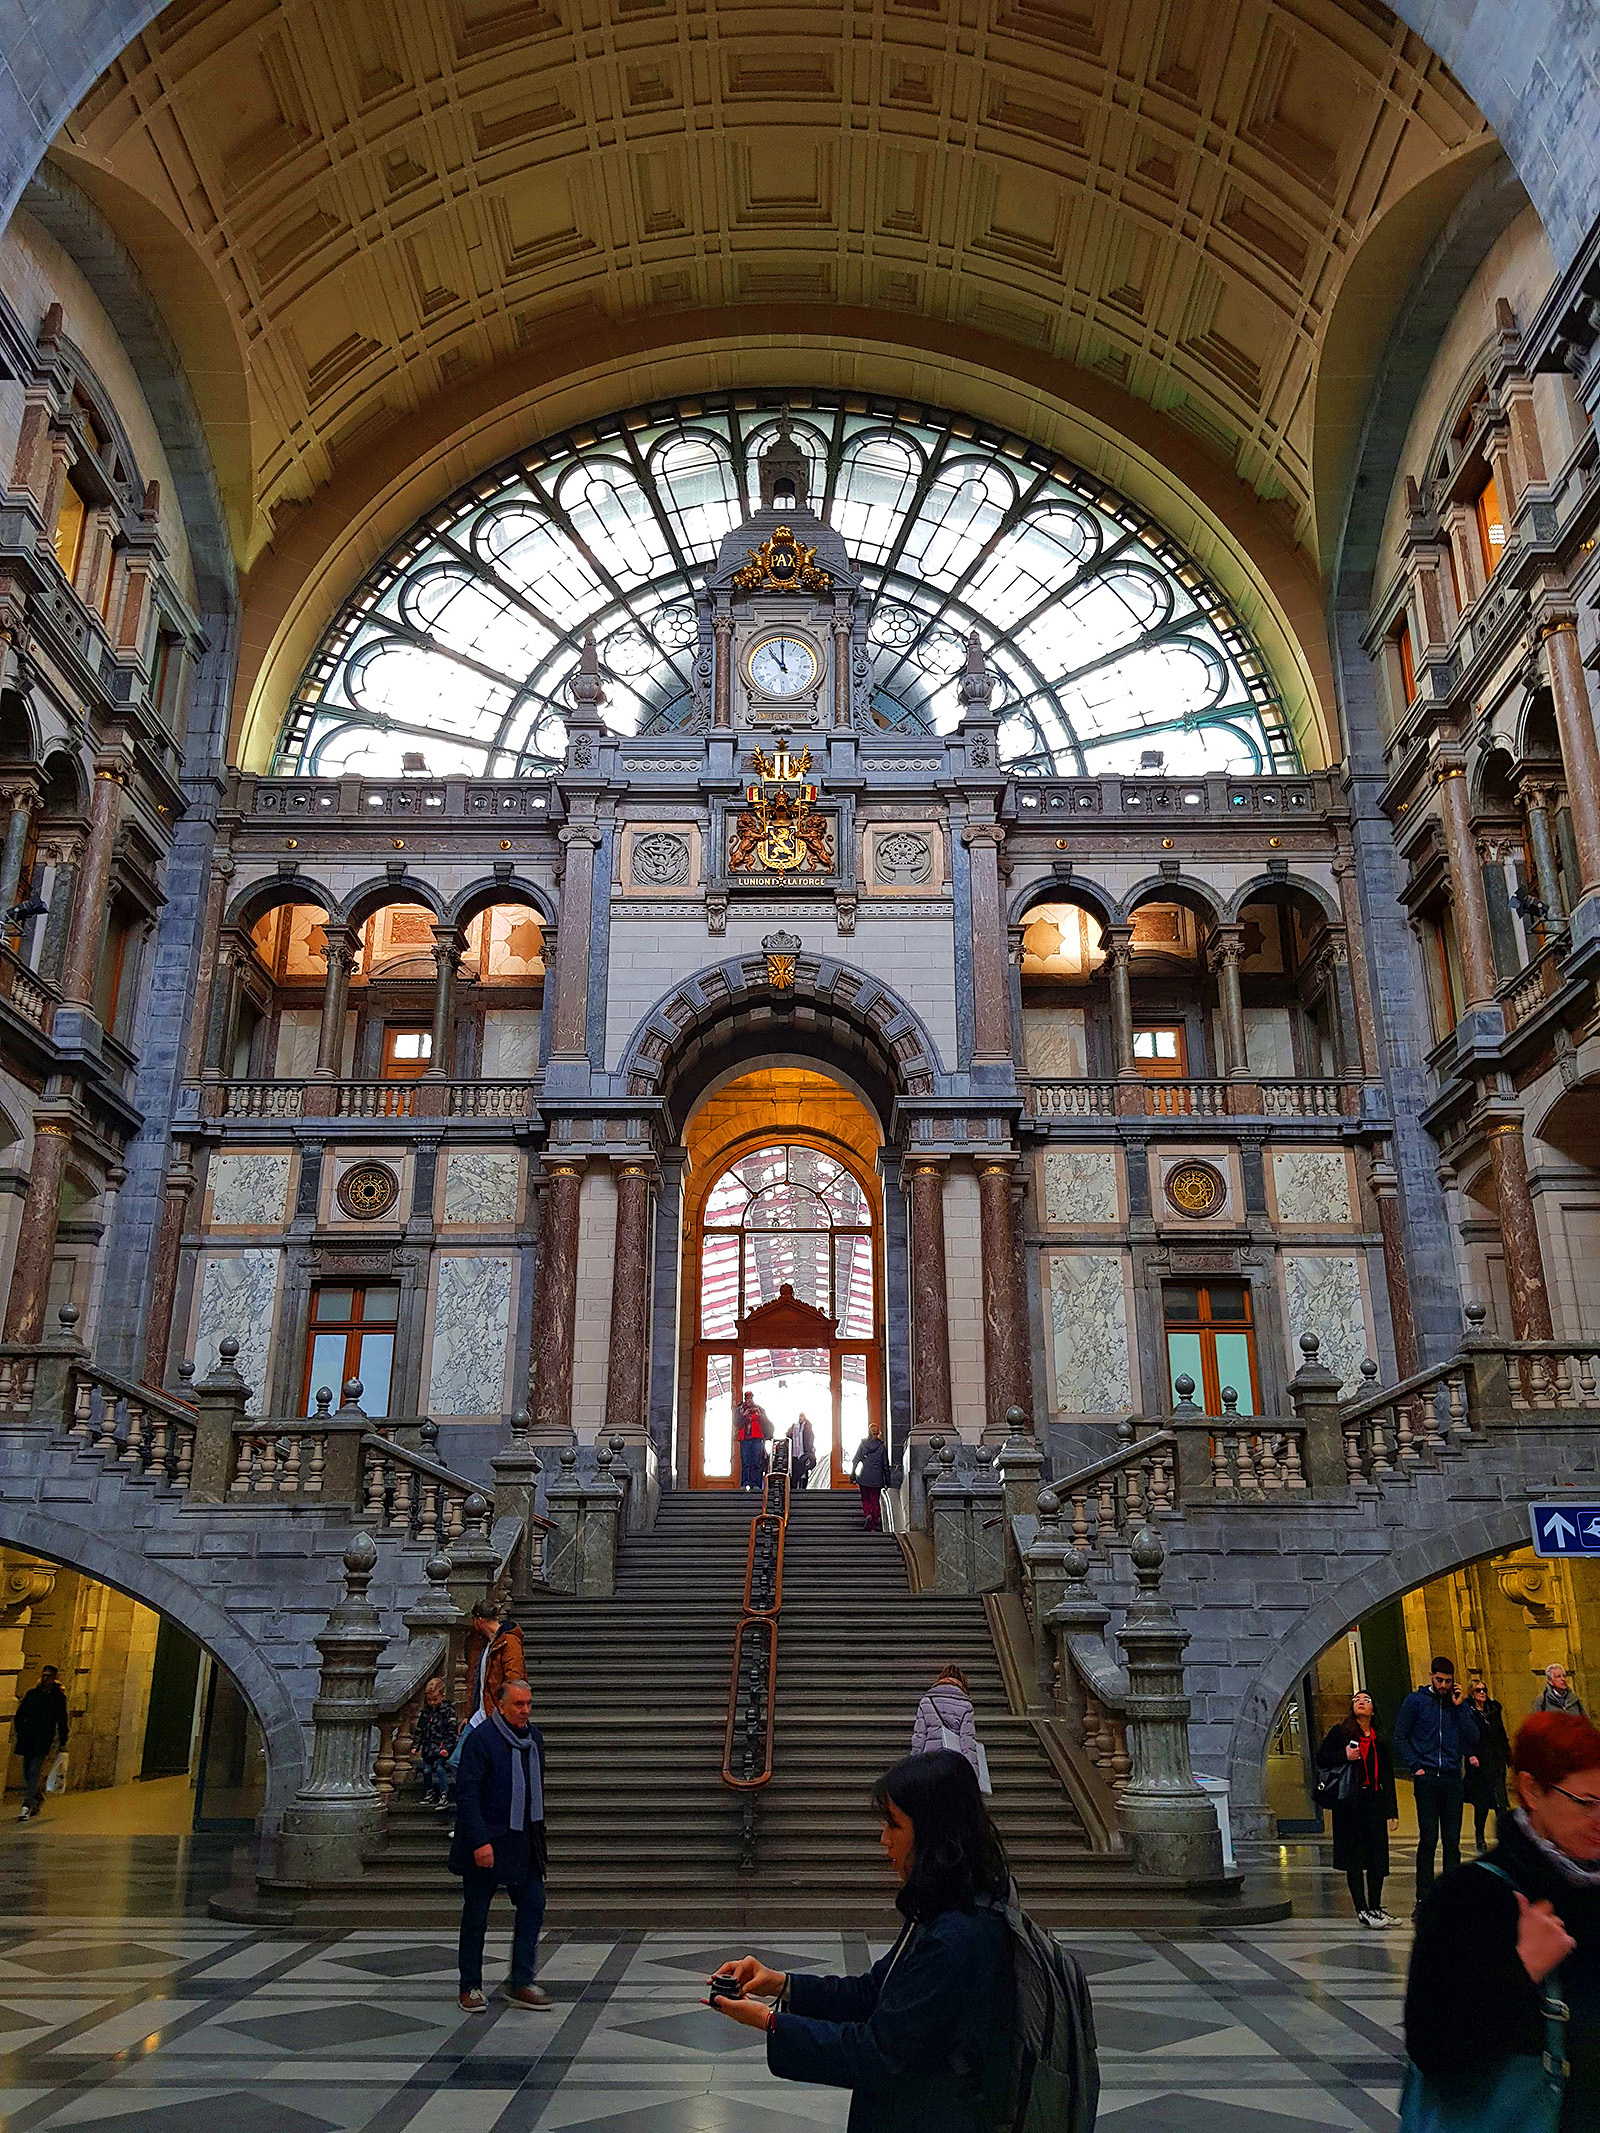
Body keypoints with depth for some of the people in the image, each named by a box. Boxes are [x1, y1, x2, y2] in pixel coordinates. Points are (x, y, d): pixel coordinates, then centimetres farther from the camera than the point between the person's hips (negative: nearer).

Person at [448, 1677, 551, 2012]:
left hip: (523, 1843, 6)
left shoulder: (534, 1737, 8)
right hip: (485, 1843, -6)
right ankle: (470, 1987, 20)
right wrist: (479, 1841, -23)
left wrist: (537, 1831, 16)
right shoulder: (480, 1739, -15)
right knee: (475, 1916, 6)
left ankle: (521, 1984, 13)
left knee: (533, 1906, 3)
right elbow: (466, 1793, -18)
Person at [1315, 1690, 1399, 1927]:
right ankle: (1362, 1910, 3)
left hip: (1375, 1802, 4)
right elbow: (1320, 1759, 0)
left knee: (1378, 1857, 3)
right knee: (1354, 1857, -2)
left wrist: (1392, 1810, 11)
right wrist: (1344, 1756, -16)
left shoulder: (1379, 1739, 14)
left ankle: (1376, 1907, 16)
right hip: (1349, 1803, -4)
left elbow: (1388, 1776, 15)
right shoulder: (1340, 1732, 2)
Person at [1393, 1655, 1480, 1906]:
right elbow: (1400, 1737, 2)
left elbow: (1473, 1738, 2)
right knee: (1428, 1840, -3)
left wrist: (1459, 1707, -5)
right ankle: (1424, 1896, 3)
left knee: (1452, 1840, 5)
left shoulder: (1458, 1703, 11)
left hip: (1452, 1779, 3)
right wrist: (1416, 1766, -7)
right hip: (1426, 1779, -3)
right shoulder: (1416, 1701, 2)